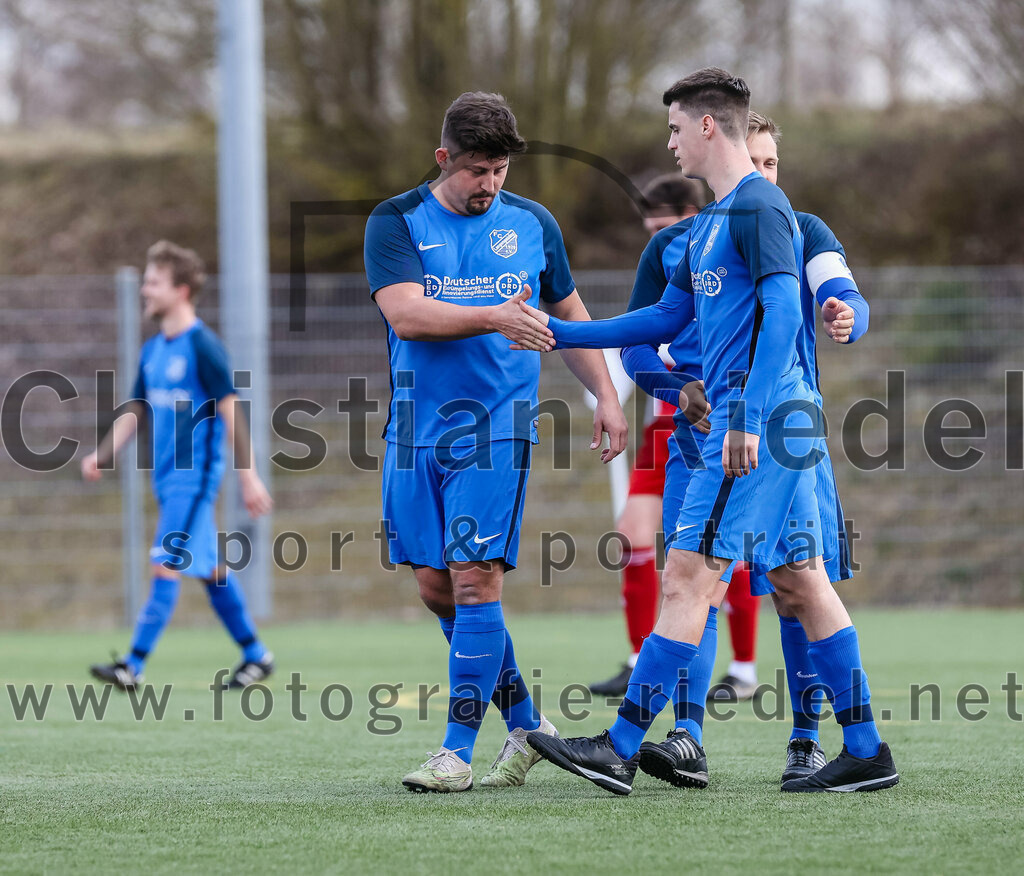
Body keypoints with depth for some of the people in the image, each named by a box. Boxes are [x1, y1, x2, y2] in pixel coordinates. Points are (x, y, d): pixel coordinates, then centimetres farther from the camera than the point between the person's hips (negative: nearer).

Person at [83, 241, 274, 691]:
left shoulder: (203, 346, -11)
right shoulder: (153, 349, 12)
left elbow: (230, 412, -12)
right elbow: (135, 410, 18)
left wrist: (248, 476, -14)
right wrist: (102, 455, 5)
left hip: (195, 474, -8)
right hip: (168, 475, 8)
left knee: (167, 566, -12)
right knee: (210, 567, 14)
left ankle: (134, 666, -16)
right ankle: (255, 654, 24)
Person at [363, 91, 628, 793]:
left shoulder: (533, 224, 7)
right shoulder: (396, 223, 0)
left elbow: (571, 315, 20)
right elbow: (406, 314, -16)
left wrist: (606, 396, 11)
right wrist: (494, 318, -28)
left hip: (497, 427, -1)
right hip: (416, 428, 2)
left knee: (474, 579, -11)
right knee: (436, 587, 4)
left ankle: (459, 751, -8)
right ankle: (526, 723, 20)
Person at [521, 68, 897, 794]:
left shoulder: (759, 208, -10)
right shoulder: (711, 223, 21)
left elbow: (782, 312, -19)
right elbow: (666, 319, 29)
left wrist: (749, 416, -25)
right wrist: (562, 333, 28)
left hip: (757, 423, -10)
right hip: (779, 425, 10)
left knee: (688, 577, -10)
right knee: (801, 583, 8)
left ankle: (622, 749, -10)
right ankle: (866, 753, 8)